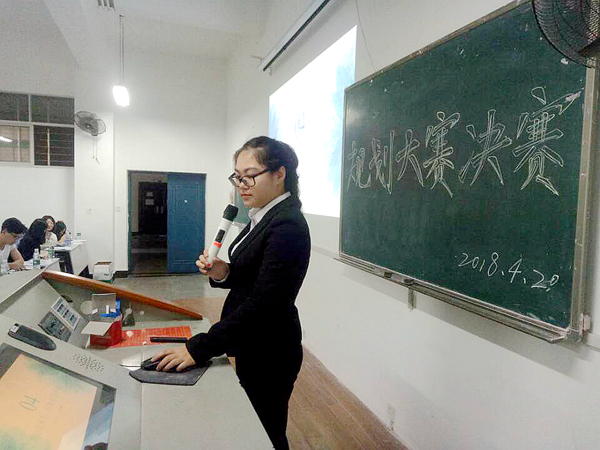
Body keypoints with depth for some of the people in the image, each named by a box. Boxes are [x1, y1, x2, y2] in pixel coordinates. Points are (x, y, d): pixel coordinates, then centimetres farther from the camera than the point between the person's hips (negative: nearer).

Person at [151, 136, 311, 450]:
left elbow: (263, 303, -28)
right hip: (251, 346, 9)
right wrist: (222, 274, -7)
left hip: (269, 353, -9)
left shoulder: (288, 226, -24)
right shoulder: (263, 217, 5)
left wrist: (199, 348, -27)